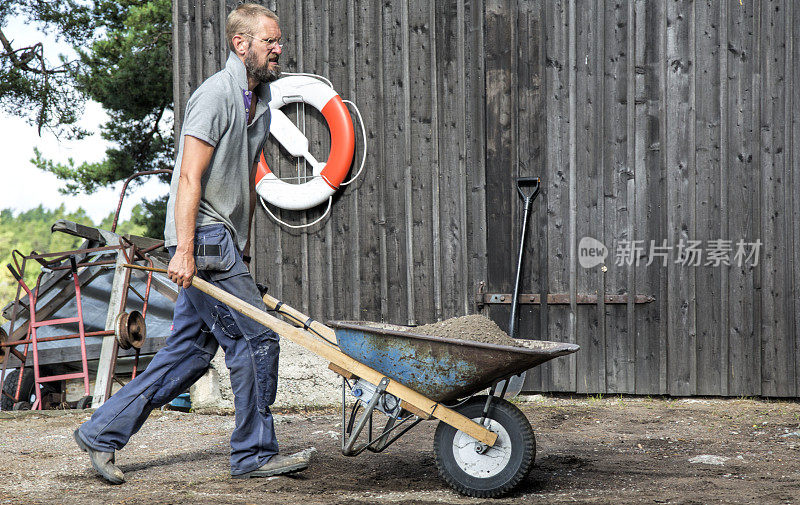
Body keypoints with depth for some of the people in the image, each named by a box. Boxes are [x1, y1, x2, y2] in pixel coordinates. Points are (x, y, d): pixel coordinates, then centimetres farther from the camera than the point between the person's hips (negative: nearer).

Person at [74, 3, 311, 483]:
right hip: (204, 238, -9)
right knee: (256, 338, -6)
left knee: (190, 351, 10)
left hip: (224, 244, 9)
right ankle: (255, 454, 7)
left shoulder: (260, 101, 17)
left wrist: (244, 253, 22)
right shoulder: (216, 94, -12)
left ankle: (102, 431, 17)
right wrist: (184, 249, -23)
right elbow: (190, 178, -18)